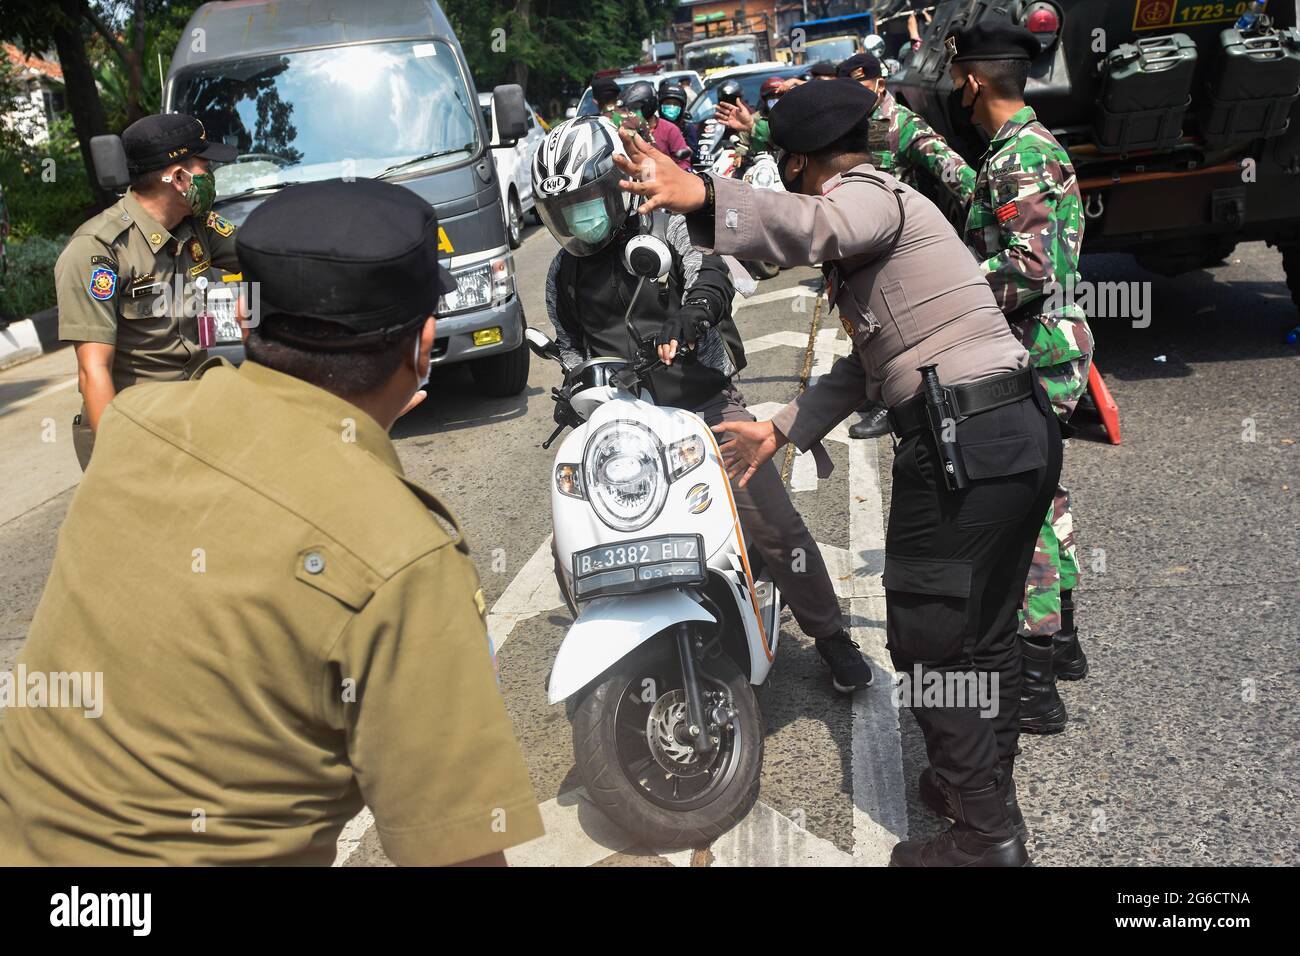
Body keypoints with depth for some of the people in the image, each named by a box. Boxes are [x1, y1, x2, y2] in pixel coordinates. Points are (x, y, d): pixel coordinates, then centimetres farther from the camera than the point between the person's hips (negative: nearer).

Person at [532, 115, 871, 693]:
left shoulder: (665, 230, 1)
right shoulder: (563, 275, 14)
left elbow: (711, 272, -17)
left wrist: (694, 309, -39)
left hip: (706, 403, -3)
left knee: (774, 524, -9)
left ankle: (829, 635, 12)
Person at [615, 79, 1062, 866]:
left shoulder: (869, 193, -4)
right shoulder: (893, 209, 26)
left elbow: (818, 227, -32)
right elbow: (866, 365, 25)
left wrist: (703, 197, -46)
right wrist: (780, 430, 25)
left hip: (963, 443, -10)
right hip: (1023, 428, 10)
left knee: (930, 642, 1)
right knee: (986, 630, 21)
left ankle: (985, 836, 13)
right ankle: (986, 782, 39)